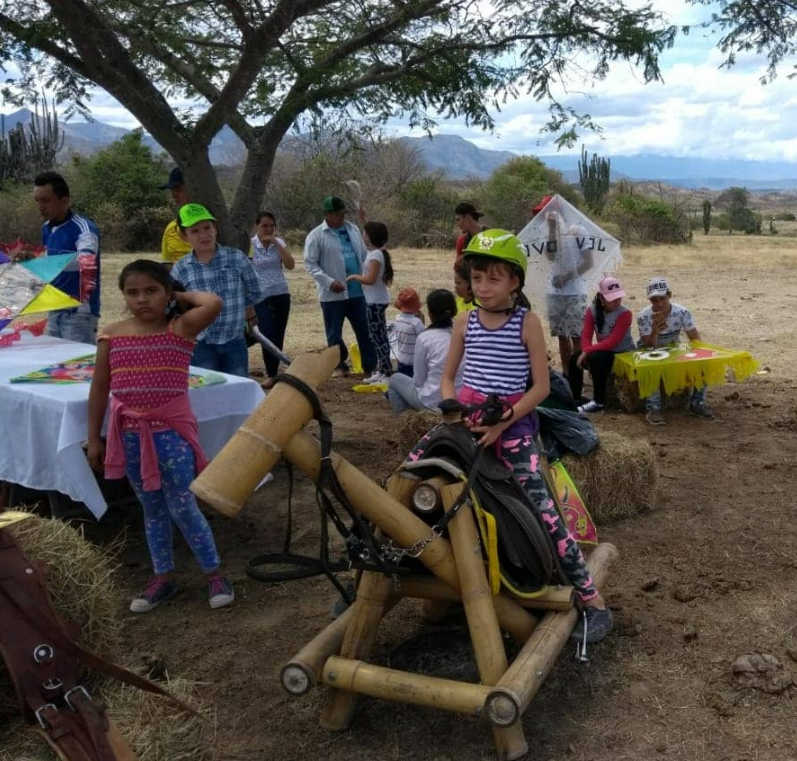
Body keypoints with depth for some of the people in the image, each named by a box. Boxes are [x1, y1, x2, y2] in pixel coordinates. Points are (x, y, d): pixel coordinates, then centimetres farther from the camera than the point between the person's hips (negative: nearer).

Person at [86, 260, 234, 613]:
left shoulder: (181, 328, -8)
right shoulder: (112, 336, 1)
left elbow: (214, 303, -27)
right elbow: (99, 388, 7)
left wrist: (183, 296, -7)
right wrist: (94, 439, 8)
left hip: (171, 432, -3)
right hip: (129, 435, 4)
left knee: (182, 507, 0)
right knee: (152, 509, 15)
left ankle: (214, 574, 16)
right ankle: (163, 577, 29)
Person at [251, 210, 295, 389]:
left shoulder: (279, 242, 6)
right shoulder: (250, 245, -4)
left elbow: (290, 265, -7)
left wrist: (276, 243, -12)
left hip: (281, 295, 4)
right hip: (261, 297, -4)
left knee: (279, 336, 6)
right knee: (269, 335, -13)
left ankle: (274, 372, 16)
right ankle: (271, 375, -4)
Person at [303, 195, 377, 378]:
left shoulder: (353, 229, 9)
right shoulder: (316, 235, -7)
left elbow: (363, 255, 14)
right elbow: (310, 263, -10)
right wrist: (329, 281, -19)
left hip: (357, 291, 4)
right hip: (332, 294, -4)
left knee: (365, 330, 6)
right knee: (334, 334, 7)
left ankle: (370, 366, 14)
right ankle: (339, 366, 21)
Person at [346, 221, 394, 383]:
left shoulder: (375, 255, -18)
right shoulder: (379, 253, 10)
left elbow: (370, 279, -24)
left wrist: (354, 277, -9)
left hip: (375, 301, -10)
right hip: (377, 300, 10)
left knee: (377, 337, -7)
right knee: (378, 336, 14)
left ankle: (387, 373, -5)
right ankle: (381, 370, 21)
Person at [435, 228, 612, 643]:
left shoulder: (527, 321, -4)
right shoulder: (465, 321, 6)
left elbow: (541, 386, -5)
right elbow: (447, 377, 14)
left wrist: (503, 422, -17)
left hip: (513, 422, -4)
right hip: (466, 418, 4)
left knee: (541, 509, -15)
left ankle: (593, 601, -5)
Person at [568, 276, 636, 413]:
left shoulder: (624, 313, -19)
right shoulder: (592, 311, -2)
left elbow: (612, 342, -25)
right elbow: (586, 336, -7)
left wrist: (588, 351, -27)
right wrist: (586, 352, -28)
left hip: (624, 354, -6)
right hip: (604, 351, 6)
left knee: (596, 358, -31)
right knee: (575, 359, -13)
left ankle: (599, 402, -21)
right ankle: (574, 398, -1)